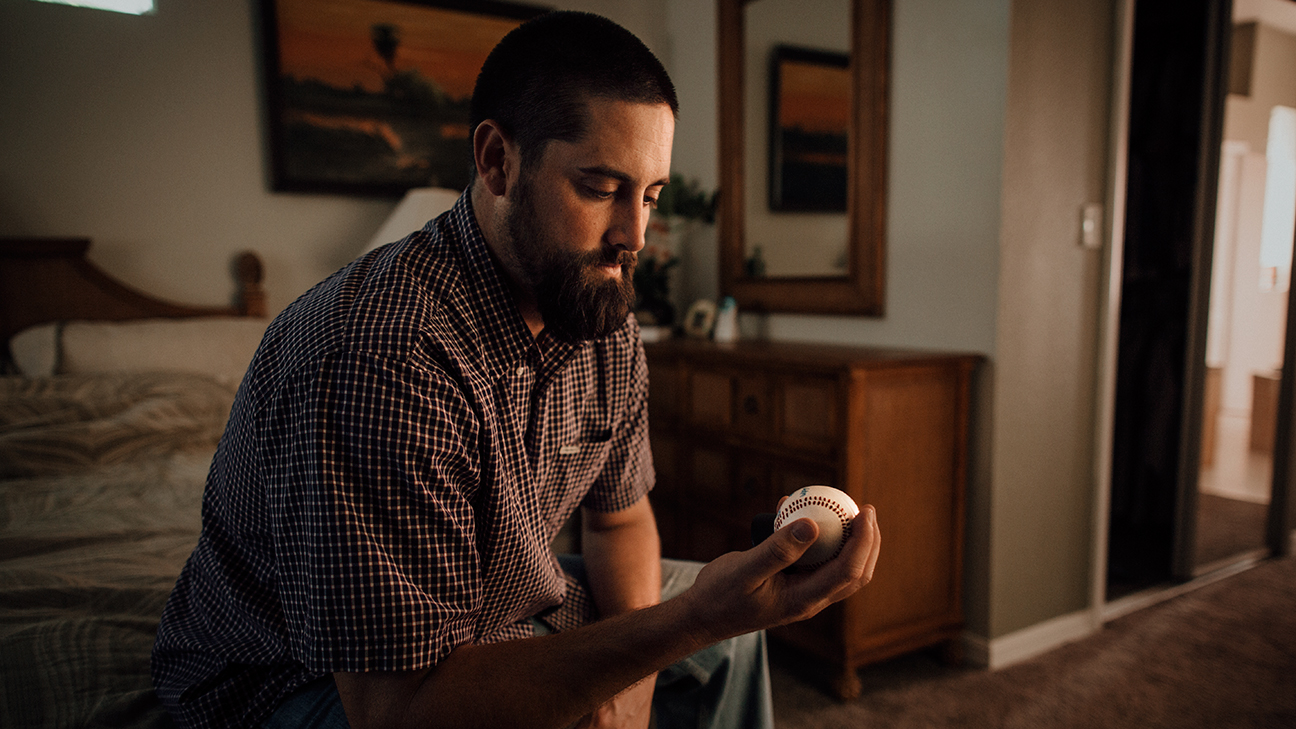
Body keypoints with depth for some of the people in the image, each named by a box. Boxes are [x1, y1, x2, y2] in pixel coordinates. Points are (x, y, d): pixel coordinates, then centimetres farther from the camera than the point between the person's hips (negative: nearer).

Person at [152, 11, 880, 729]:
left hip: (496, 618, 7)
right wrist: (691, 618, -39)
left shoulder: (608, 324, -8)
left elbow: (620, 512, 4)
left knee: (728, 637, 10)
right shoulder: (377, 355, -35)